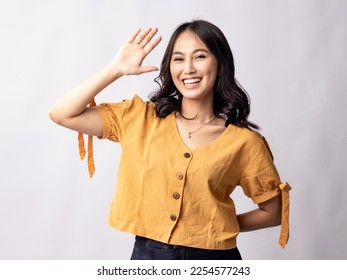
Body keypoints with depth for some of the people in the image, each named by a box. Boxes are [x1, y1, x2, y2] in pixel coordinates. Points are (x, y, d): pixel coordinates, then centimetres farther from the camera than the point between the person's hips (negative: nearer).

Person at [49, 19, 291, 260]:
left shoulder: (244, 141, -7)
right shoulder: (140, 118, -1)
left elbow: (273, 212, 4)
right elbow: (63, 114, -7)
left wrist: (221, 226, -2)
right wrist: (116, 69, -10)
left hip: (213, 257, -1)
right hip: (147, 254, 2)